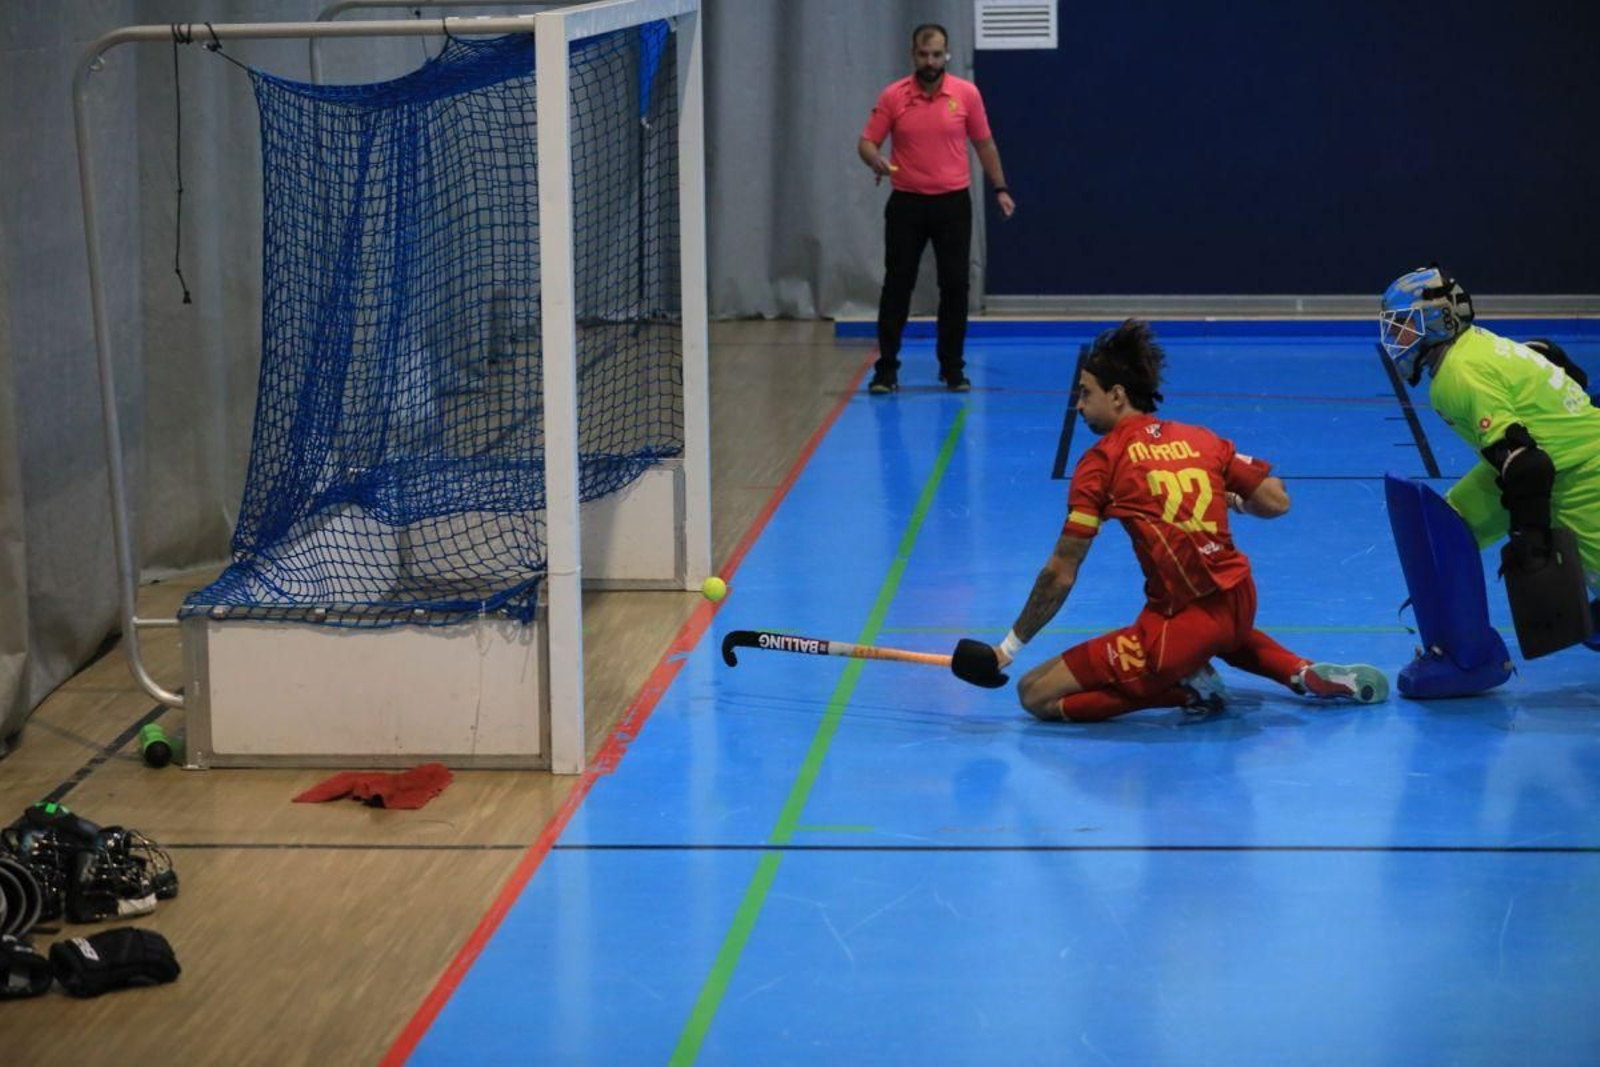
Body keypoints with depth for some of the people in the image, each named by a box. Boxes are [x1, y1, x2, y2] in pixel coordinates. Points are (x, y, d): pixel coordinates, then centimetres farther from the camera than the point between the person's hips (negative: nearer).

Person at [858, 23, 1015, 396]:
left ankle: (952, 368, 13)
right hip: (907, 202, -1)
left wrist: (1000, 188, 5)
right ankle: (886, 369, 6)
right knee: (897, 286, 0)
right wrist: (875, 160, -24)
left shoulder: (966, 93, -1)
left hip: (953, 202, 1)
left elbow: (984, 144, 9)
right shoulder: (893, 96, -3)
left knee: (955, 286, 2)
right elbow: (866, 142, -2)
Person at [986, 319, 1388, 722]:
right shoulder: (1202, 439, 8)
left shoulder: (1102, 461, -5)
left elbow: (1060, 576, -6)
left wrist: (1009, 648, 2)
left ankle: (1188, 687, -4)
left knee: (1036, 695, -2)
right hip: (1239, 602, 7)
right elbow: (1276, 501, 9)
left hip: (1178, 628, -7)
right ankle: (1303, 673, 19)